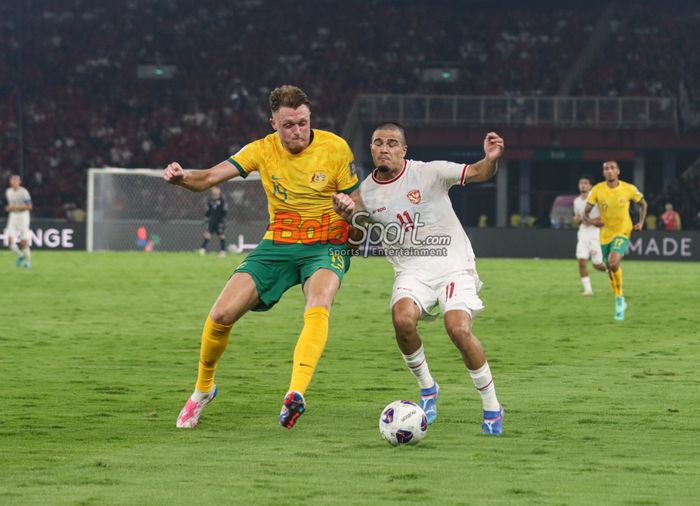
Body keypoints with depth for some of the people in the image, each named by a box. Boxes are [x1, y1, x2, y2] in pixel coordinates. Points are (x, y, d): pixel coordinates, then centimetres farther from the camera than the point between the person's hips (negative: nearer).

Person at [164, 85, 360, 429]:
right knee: (222, 314, -11)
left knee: (318, 307, -36)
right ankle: (203, 389, 17)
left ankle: (296, 394, -52)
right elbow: (210, 177, -11)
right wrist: (182, 178, -33)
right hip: (277, 246, 3)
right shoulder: (263, 150, -3)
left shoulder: (335, 148, -8)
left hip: (325, 247, -3)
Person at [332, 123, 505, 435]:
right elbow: (358, 236, 13)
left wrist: (491, 160, -34)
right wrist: (348, 214, -10)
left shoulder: (429, 173, -7)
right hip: (411, 271, 3)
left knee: (459, 330, -24)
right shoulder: (366, 192, 4)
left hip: (453, 265, -3)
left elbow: (477, 173, -11)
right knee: (402, 319, -29)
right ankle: (427, 388, -2)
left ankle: (491, 407, -4)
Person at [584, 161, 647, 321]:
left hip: (622, 232, -3)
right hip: (605, 234, 3)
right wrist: (591, 221, -27)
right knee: (611, 270, 10)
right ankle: (619, 302, 32)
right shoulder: (597, 190, -8)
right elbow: (585, 213, -5)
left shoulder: (629, 189, -9)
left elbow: (643, 204, 10)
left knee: (614, 262, -26)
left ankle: (620, 297, -8)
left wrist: (641, 222, -3)